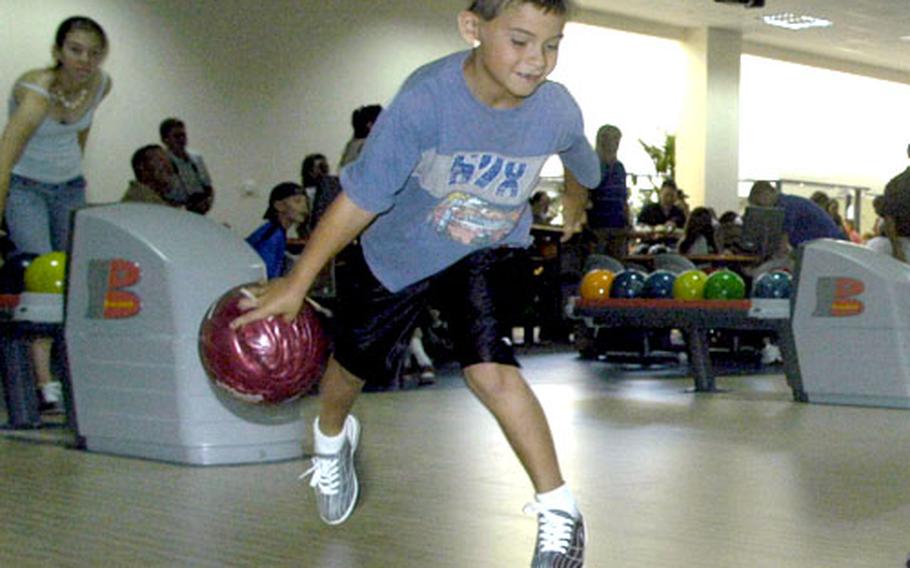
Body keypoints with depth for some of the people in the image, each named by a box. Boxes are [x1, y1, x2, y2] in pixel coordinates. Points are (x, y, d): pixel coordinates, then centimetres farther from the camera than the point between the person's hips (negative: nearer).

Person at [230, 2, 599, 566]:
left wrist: (575, 201, 24)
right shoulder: (426, 100, -35)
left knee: (491, 370, -22)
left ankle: (559, 511, -6)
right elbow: (361, 197, -27)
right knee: (355, 359, 18)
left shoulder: (557, 110, -25)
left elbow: (583, 164, 2)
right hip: (401, 249, 0)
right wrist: (296, 284, -22)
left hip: (486, 250, 0)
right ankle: (331, 438, 54)